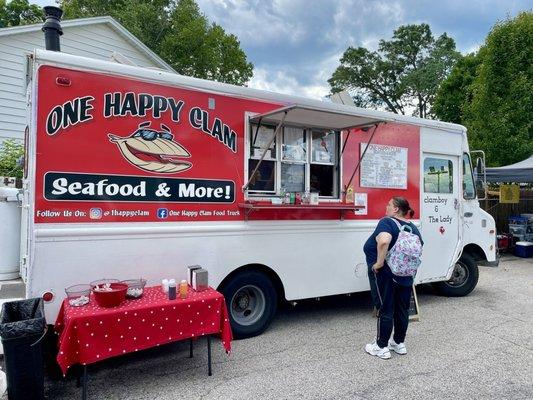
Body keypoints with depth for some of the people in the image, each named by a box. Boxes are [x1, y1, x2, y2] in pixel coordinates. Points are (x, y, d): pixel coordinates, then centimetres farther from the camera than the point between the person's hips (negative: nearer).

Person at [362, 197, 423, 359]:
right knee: (402, 309, 15)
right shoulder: (413, 228, 9)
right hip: (406, 276, 7)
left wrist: (379, 262, -25)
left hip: (385, 274, -7)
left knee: (385, 310, 2)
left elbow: (383, 241, -34)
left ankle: (382, 347, 12)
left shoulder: (387, 222, -15)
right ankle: (399, 343, 29)